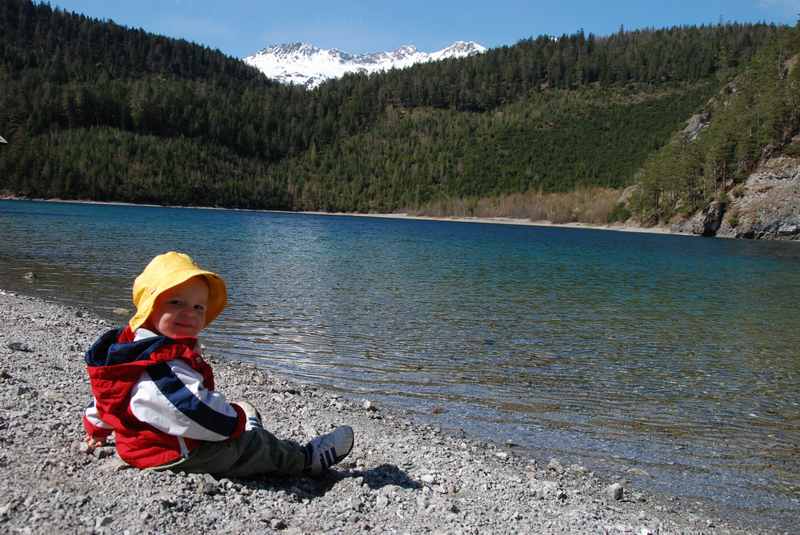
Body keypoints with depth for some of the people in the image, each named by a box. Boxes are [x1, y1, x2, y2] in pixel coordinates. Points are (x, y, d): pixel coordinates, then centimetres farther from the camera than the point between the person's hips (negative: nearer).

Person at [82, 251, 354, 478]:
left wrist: (96, 428, 38)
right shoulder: (167, 365, -33)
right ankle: (307, 459, 21)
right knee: (255, 444, 5)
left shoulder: (133, 344, 4)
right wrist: (237, 419, -19)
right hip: (181, 456, -10)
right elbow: (199, 411, -39)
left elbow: (106, 394, 20)